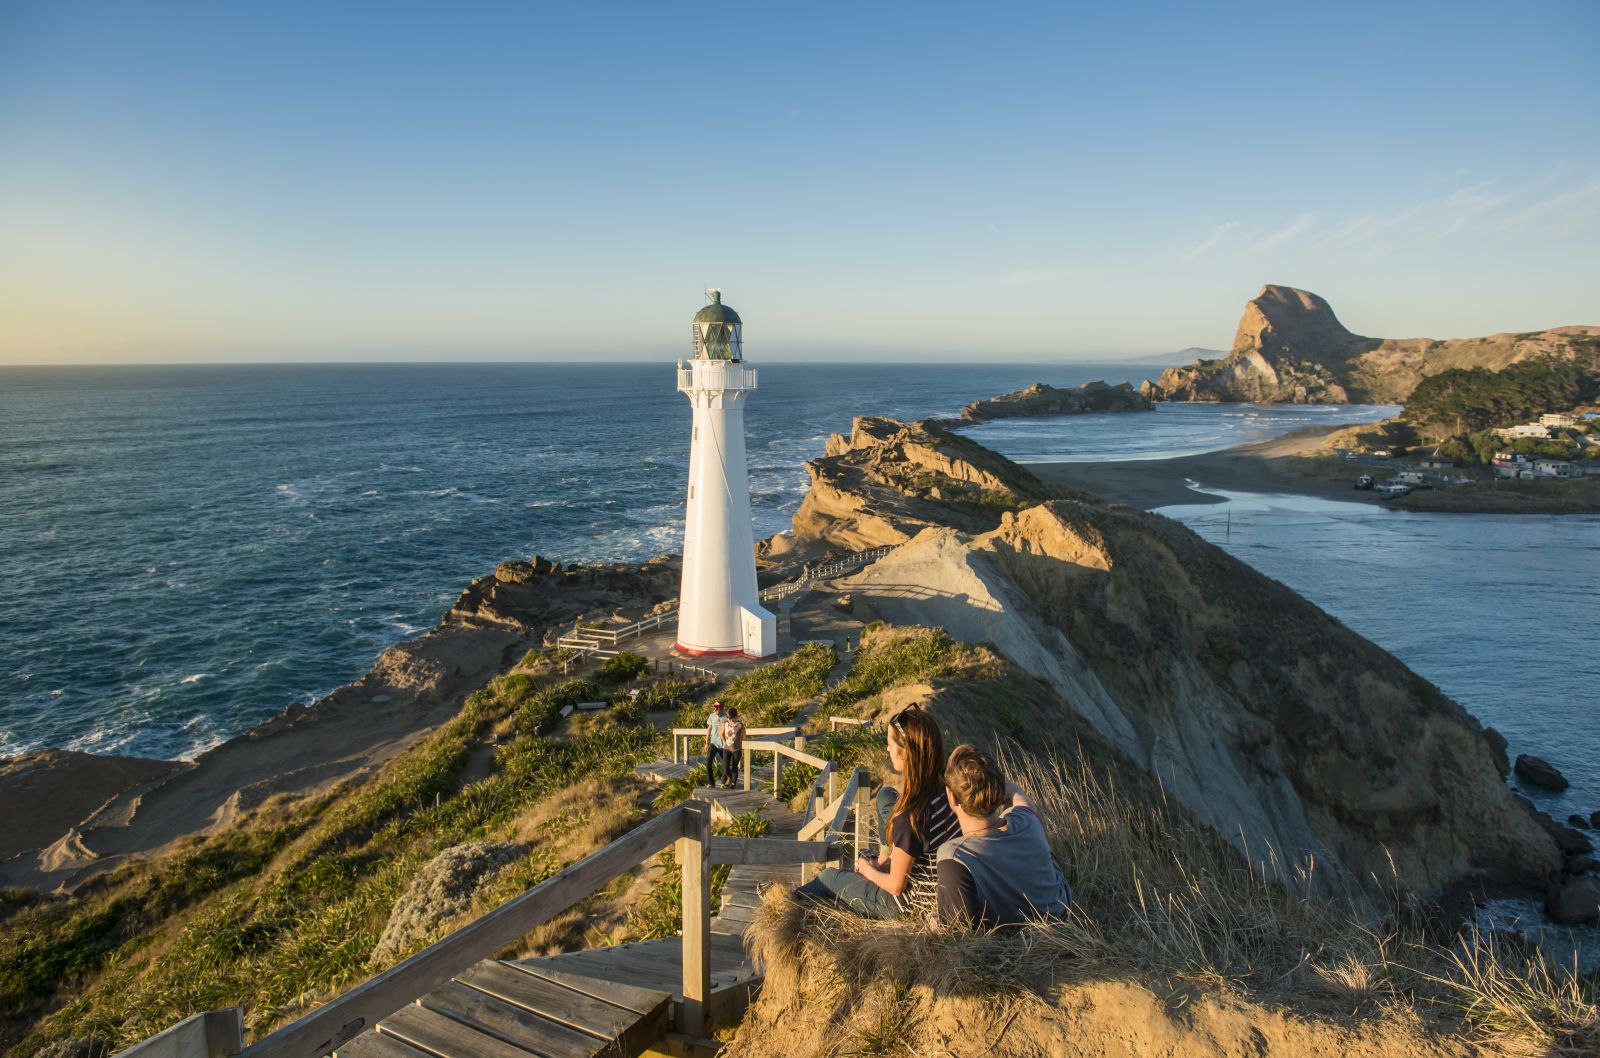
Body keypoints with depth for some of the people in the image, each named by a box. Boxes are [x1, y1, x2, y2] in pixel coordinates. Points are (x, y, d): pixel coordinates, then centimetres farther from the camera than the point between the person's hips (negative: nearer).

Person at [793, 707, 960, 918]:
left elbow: (896, 886, -21)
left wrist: (867, 870, 0)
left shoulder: (909, 819, -36)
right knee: (886, 796, 17)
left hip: (910, 904, -6)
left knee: (829, 876, 21)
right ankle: (887, 854, 42)